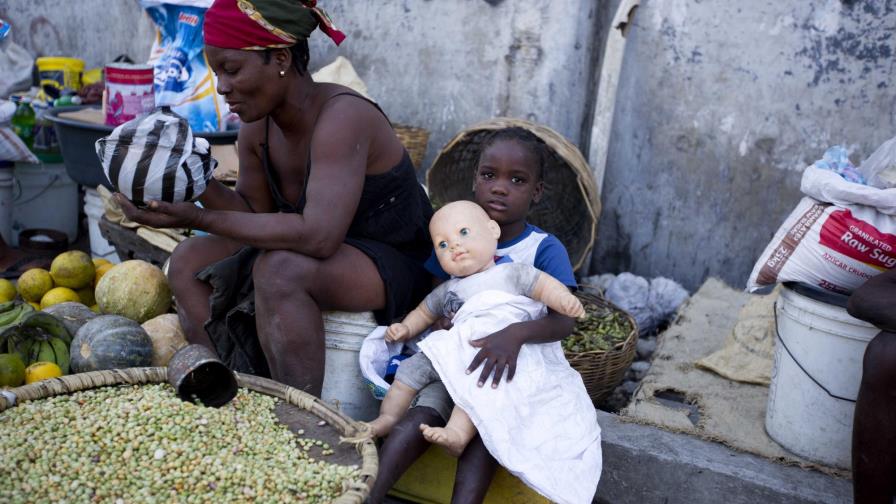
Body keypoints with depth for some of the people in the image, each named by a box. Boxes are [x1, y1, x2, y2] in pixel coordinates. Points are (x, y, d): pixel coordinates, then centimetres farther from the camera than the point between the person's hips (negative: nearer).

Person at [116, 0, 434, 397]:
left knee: (280, 269, -34)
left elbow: (319, 236, -35)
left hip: (396, 270, -8)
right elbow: (254, 211, 4)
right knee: (190, 261, 1)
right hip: (316, 259, 8)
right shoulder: (257, 127, -1)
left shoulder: (342, 116, -25)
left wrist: (201, 219, -33)